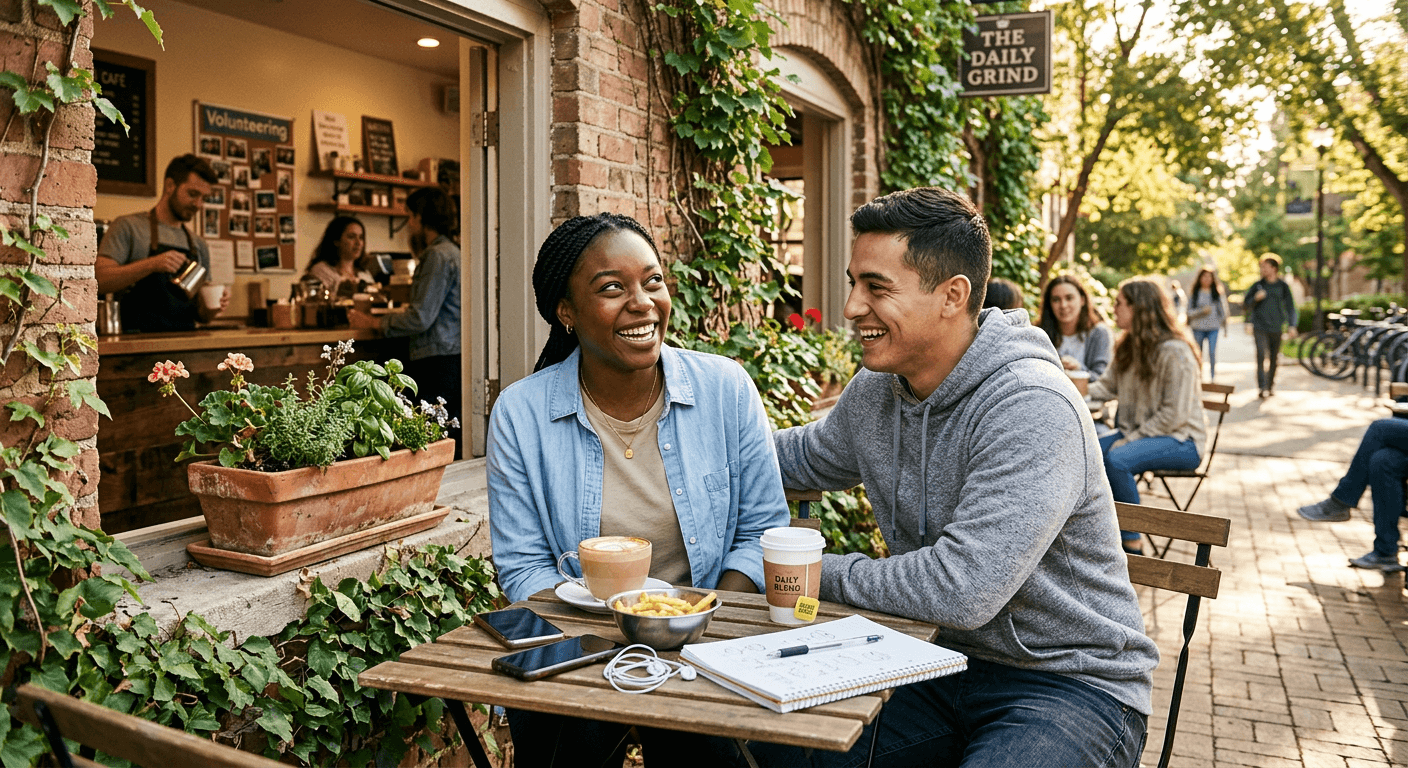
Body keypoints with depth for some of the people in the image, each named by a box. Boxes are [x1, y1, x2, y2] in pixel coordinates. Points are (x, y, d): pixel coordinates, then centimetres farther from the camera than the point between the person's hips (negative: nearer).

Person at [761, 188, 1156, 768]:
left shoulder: (1032, 409, -25)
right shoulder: (874, 391, 1)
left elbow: (962, 592, -31)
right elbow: (806, 456, 23)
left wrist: (825, 572, -16)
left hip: (1070, 682, -6)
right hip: (944, 661, 7)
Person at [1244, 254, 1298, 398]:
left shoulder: (1282, 286, 5)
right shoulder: (1257, 285, 5)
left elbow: (1289, 306, 8)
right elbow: (1246, 304, 9)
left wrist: (1291, 325, -2)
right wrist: (1256, 298, -13)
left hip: (1276, 327, 1)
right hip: (1260, 327, -1)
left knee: (1274, 358, 8)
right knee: (1261, 356, -15)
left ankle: (1271, 386, 24)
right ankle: (1262, 388, -18)